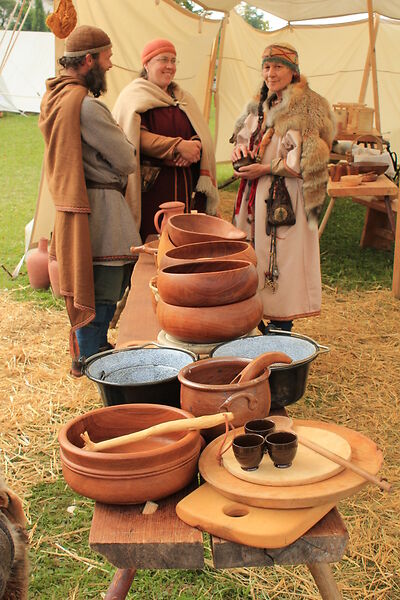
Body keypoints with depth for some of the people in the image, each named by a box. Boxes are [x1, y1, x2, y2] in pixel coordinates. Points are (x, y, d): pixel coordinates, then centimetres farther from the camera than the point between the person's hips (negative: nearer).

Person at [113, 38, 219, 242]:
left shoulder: (184, 99, 19)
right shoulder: (134, 97, 1)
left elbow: (203, 136, 10)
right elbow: (139, 138, -14)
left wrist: (194, 147, -14)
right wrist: (178, 146, -22)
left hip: (182, 188, 5)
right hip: (149, 187, -5)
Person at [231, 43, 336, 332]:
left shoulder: (306, 109, -10)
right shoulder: (260, 107, 14)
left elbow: (306, 163, -16)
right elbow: (244, 137, 25)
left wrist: (265, 169, -15)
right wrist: (241, 149, 2)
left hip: (286, 199, -7)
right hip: (255, 195, 7)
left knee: (282, 262, -3)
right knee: (254, 256, 9)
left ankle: (281, 329, 8)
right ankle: (255, 323, 19)